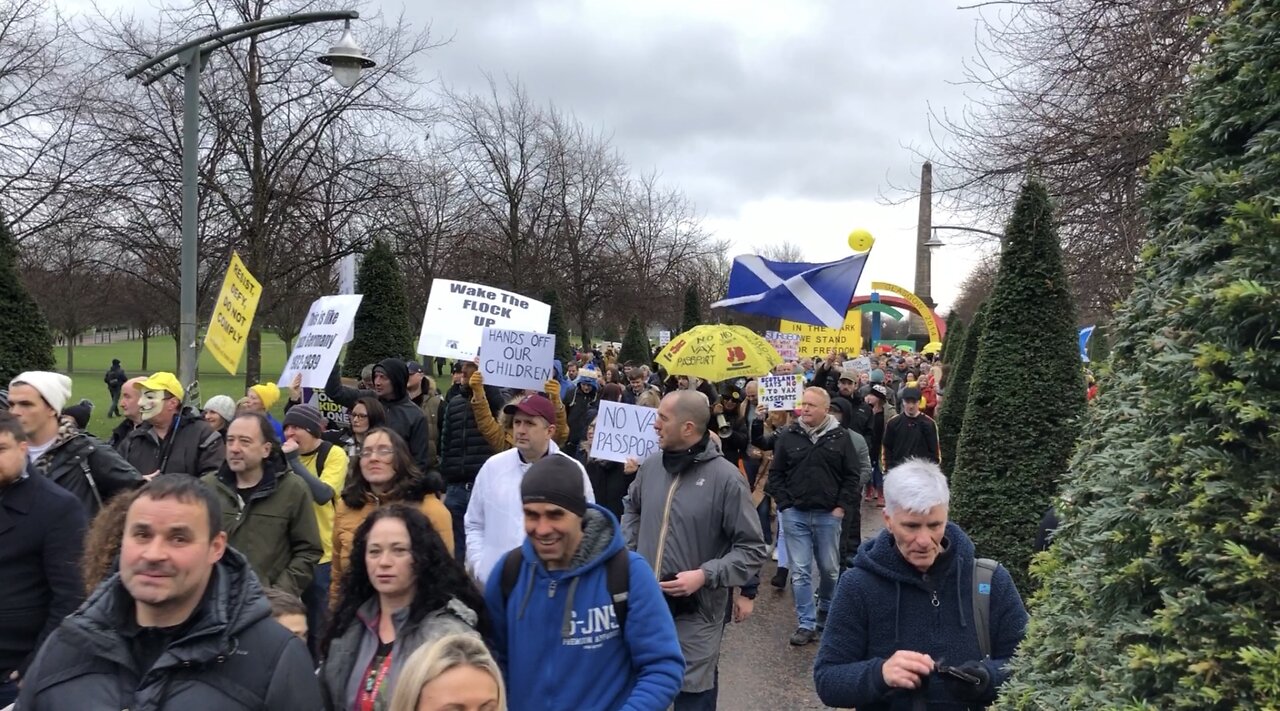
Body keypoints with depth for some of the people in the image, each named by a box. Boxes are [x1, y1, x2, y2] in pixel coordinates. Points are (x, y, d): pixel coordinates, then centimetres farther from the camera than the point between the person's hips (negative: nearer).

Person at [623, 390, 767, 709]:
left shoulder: (725, 477, -14)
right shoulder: (651, 466, 1)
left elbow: (753, 549, -10)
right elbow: (633, 509, 23)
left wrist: (705, 575, -19)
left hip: (695, 612, -5)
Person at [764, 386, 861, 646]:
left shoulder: (840, 437, 0)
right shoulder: (788, 436, 1)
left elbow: (851, 476, 2)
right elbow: (775, 474, 5)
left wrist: (842, 506, -5)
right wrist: (784, 504, -3)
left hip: (828, 515, 0)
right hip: (795, 515, 0)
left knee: (830, 570, 12)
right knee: (800, 572, 1)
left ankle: (826, 616, 34)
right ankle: (806, 624, 8)